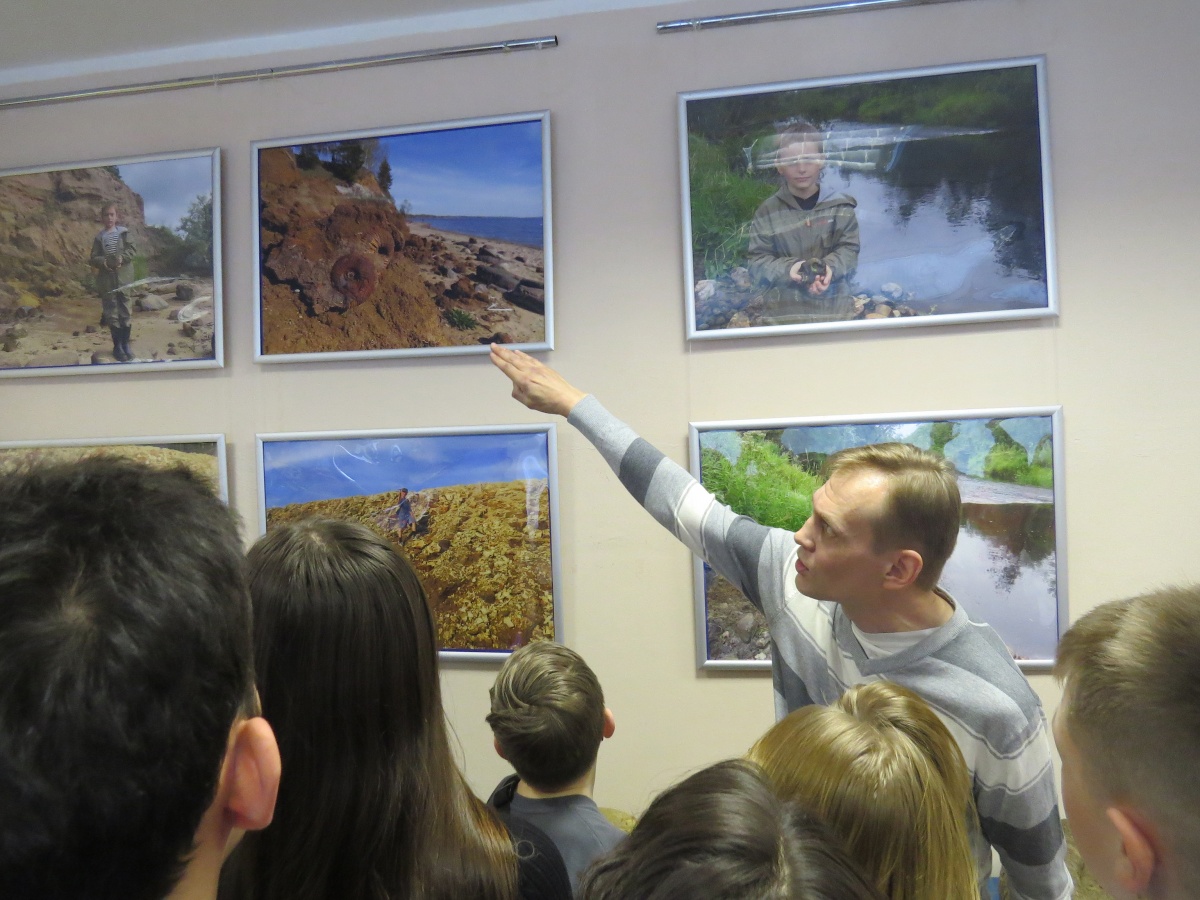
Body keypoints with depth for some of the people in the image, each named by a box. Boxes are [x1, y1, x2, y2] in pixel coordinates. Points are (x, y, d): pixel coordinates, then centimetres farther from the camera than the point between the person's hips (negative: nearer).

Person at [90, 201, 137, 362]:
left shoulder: (124, 233, 3)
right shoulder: (100, 237, 4)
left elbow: (132, 249, -4)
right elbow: (94, 258, 2)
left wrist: (121, 258, -20)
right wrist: (105, 262, -18)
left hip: (124, 278, -1)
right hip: (107, 279, 1)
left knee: (125, 311, 4)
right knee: (111, 312, 3)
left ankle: (125, 344, 15)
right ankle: (117, 345, 11)